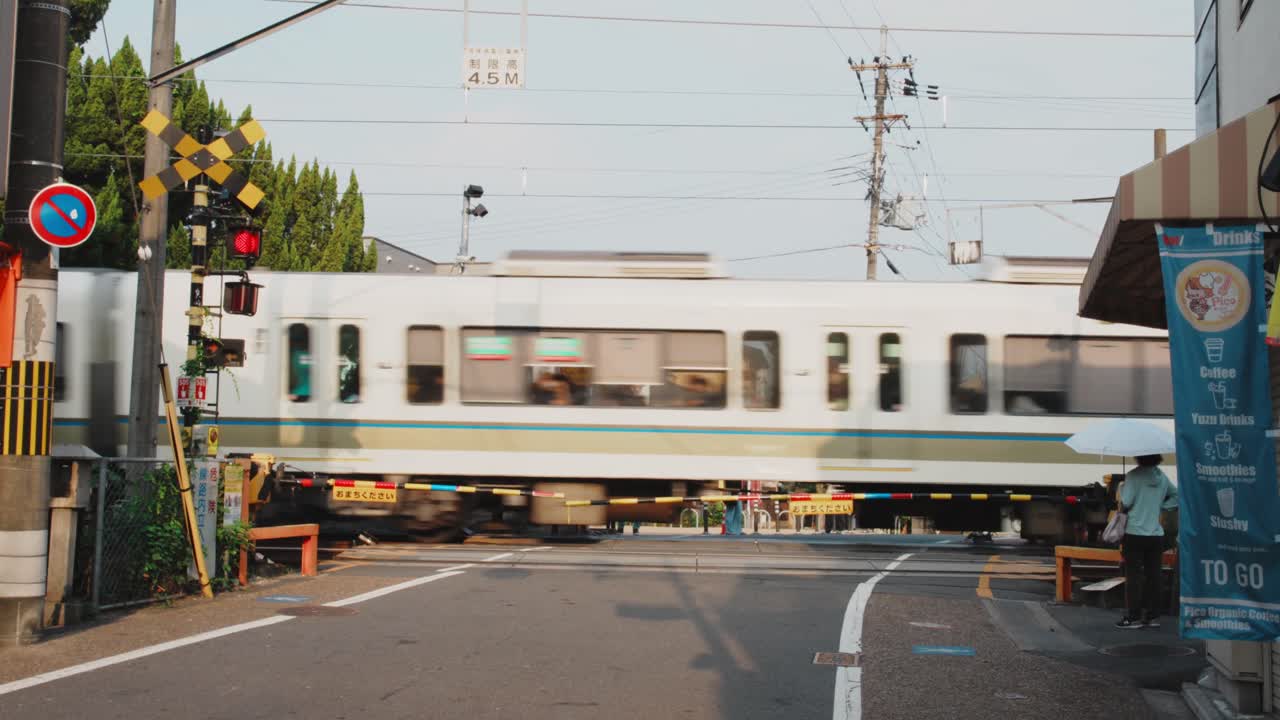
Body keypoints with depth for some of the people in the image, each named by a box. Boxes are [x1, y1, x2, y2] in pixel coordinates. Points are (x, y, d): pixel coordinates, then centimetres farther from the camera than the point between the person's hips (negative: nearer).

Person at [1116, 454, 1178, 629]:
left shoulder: (1133, 476, -12)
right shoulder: (1162, 477, 8)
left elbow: (1125, 502, -13)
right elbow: (1176, 496, 18)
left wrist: (1121, 488, 4)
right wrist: (1160, 506, 13)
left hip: (1135, 533, -5)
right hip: (1156, 534, 5)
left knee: (1134, 575, -1)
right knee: (1153, 575, 8)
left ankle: (1134, 617, -1)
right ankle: (1153, 616, 11)